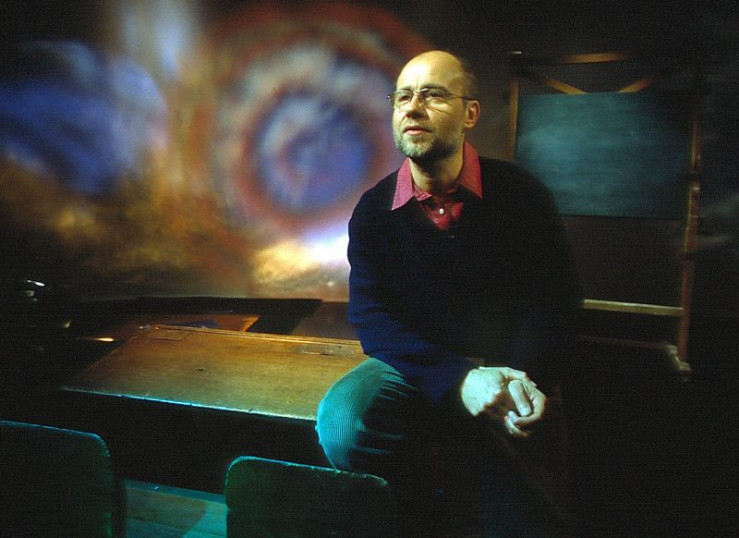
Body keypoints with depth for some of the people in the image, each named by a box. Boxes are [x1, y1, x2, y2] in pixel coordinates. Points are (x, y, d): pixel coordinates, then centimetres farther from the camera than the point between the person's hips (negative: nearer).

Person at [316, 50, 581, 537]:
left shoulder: (522, 195, -4)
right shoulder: (374, 209, -2)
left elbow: (556, 301, -2)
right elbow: (372, 316, -9)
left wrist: (527, 382, -22)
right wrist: (458, 379, -25)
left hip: (501, 372, -1)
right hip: (413, 368, 2)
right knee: (342, 425, -29)